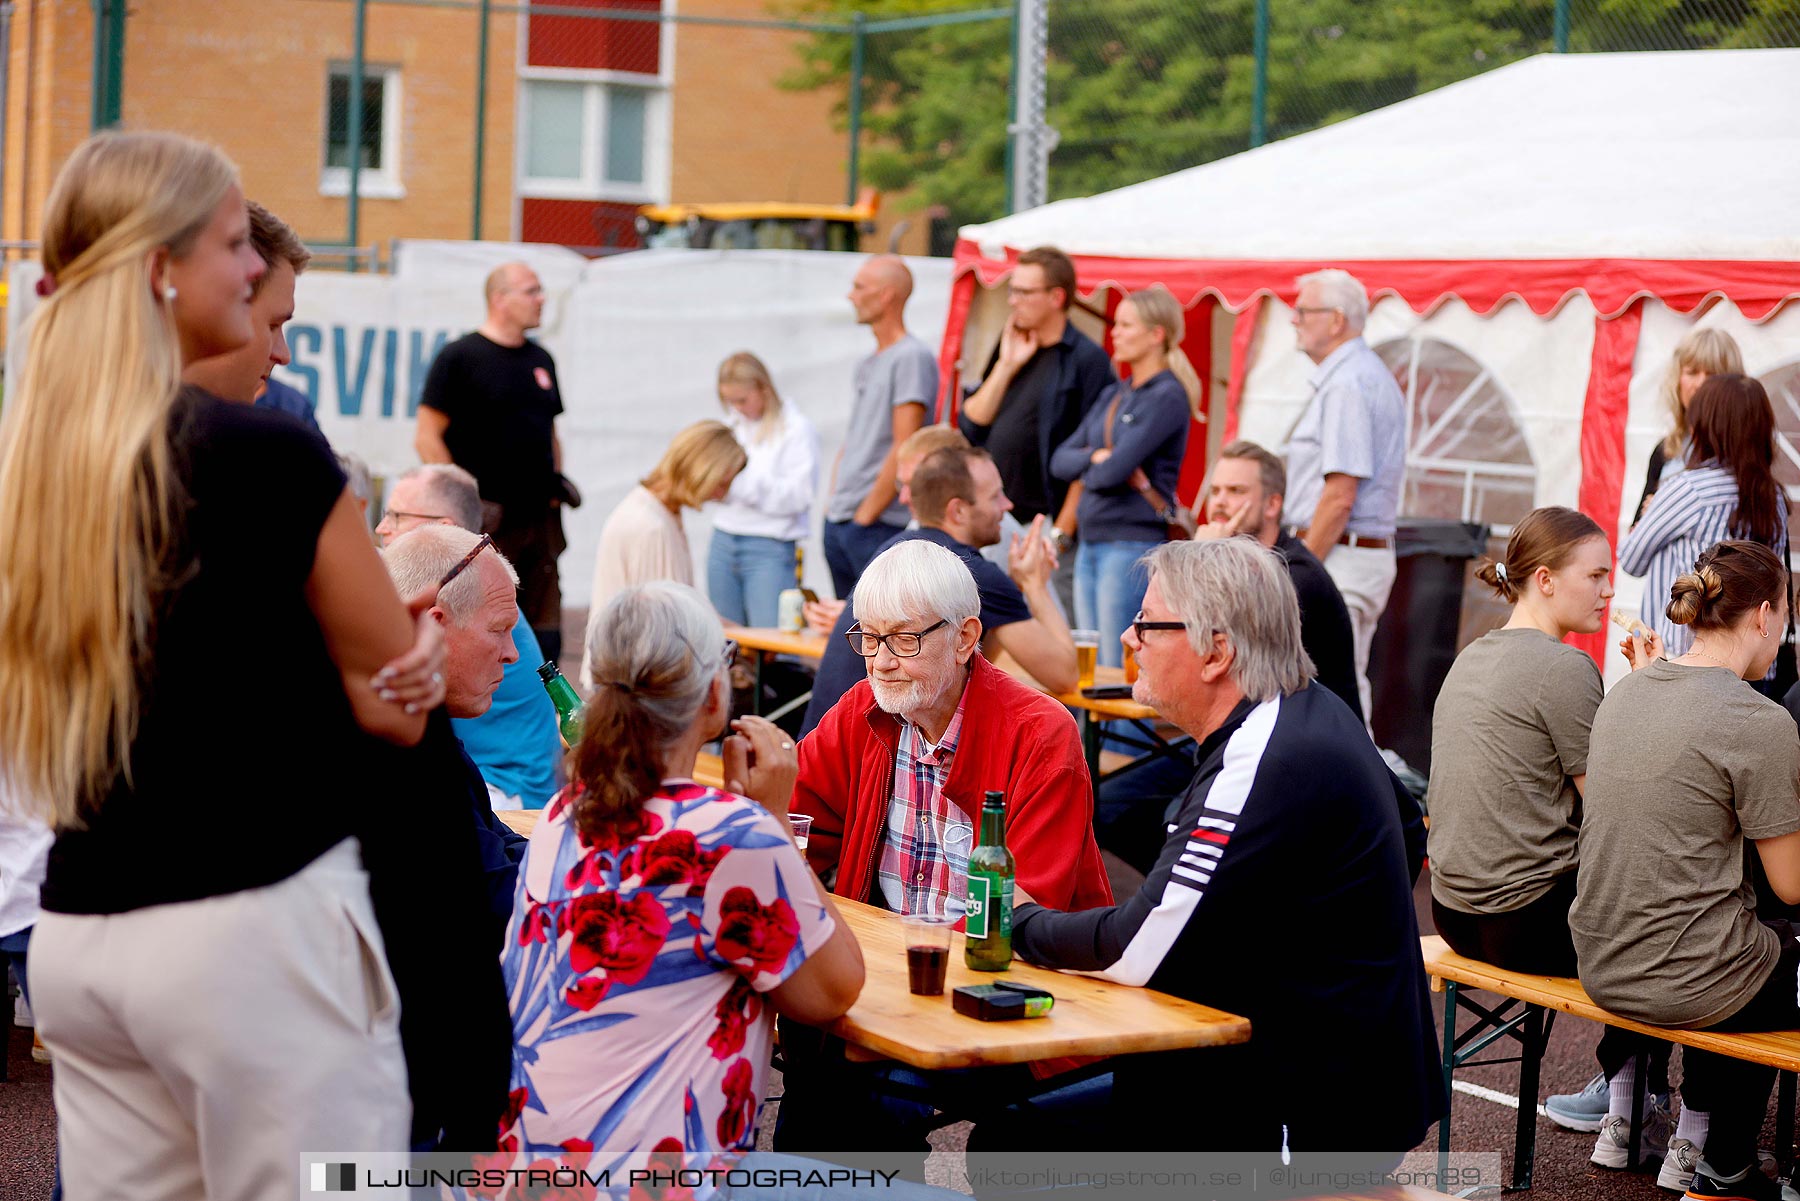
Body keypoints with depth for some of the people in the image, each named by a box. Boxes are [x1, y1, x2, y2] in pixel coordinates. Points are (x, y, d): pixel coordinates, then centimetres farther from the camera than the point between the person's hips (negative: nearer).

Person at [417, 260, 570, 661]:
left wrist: (556, 480, 11)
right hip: (486, 521, -7)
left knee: (546, 636, 6)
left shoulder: (541, 360, 16)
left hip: (541, 520, 7)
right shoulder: (460, 356, -4)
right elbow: (426, 438, -8)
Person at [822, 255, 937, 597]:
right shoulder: (867, 364, 17)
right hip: (837, 524, 9)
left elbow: (904, 448, -17)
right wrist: (833, 503, 12)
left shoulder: (913, 357, -11)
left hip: (877, 528, -9)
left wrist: (865, 516, -14)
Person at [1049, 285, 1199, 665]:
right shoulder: (1112, 395, 16)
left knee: (1118, 673, -6)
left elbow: (1113, 472, -18)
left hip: (1134, 544, -9)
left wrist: (1090, 468, 2)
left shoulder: (1166, 397, -10)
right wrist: (1096, 457, -7)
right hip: (1091, 544, 9)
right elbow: (1059, 461, 11)